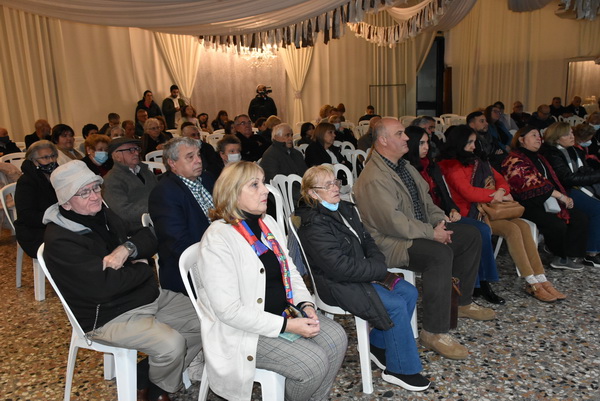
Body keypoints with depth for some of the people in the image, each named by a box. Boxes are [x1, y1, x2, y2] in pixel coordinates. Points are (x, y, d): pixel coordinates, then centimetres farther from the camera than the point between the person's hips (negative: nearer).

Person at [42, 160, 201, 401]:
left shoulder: (102, 214, 7)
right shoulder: (60, 241, -18)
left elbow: (149, 239, 6)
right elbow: (104, 285, -28)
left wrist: (128, 248, -17)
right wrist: (144, 269, -11)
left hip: (150, 296, 9)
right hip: (109, 316, -8)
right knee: (171, 344, -28)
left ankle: (145, 375, 14)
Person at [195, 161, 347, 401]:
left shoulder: (268, 223, 5)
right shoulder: (217, 239, -21)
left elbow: (290, 270, 12)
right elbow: (228, 310, -23)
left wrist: (306, 305, -7)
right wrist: (286, 326, -23)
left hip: (286, 312, 8)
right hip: (244, 330, -8)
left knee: (336, 338, -7)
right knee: (313, 363, -18)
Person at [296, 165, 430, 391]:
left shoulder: (345, 209, 6)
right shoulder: (313, 224, -21)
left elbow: (367, 241, 12)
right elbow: (340, 267, -26)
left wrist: (378, 266, -9)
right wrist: (380, 270, -17)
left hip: (361, 273, 9)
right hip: (337, 285, -9)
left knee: (409, 292, 2)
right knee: (396, 306, -17)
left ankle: (379, 345, 17)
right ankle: (400, 369, 3)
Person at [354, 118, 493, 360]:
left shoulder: (404, 166, 12)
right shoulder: (373, 179, -21)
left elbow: (425, 199, 20)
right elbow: (393, 222, -27)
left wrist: (440, 221, 2)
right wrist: (432, 233, -20)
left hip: (420, 230, 11)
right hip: (390, 243, -10)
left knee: (471, 235, 9)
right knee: (440, 253, -34)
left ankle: (462, 302, 21)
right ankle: (434, 332, -23)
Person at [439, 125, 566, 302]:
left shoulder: (478, 162, 21)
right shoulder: (453, 167, -4)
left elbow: (500, 180, 18)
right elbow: (469, 192, -15)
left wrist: (501, 191, -7)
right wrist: (498, 196, -7)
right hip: (471, 214, -7)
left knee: (523, 226, -16)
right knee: (512, 229, -25)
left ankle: (540, 279, -17)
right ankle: (532, 284, -20)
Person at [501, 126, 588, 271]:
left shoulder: (539, 158, 24)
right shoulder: (515, 160, -8)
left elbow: (553, 181, 22)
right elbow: (531, 184, -18)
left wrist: (565, 197, 3)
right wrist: (560, 195, -17)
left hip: (547, 201, 10)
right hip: (527, 206, -10)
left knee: (580, 218, -3)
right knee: (558, 225, -27)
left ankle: (568, 257, -6)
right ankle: (560, 256, -1)